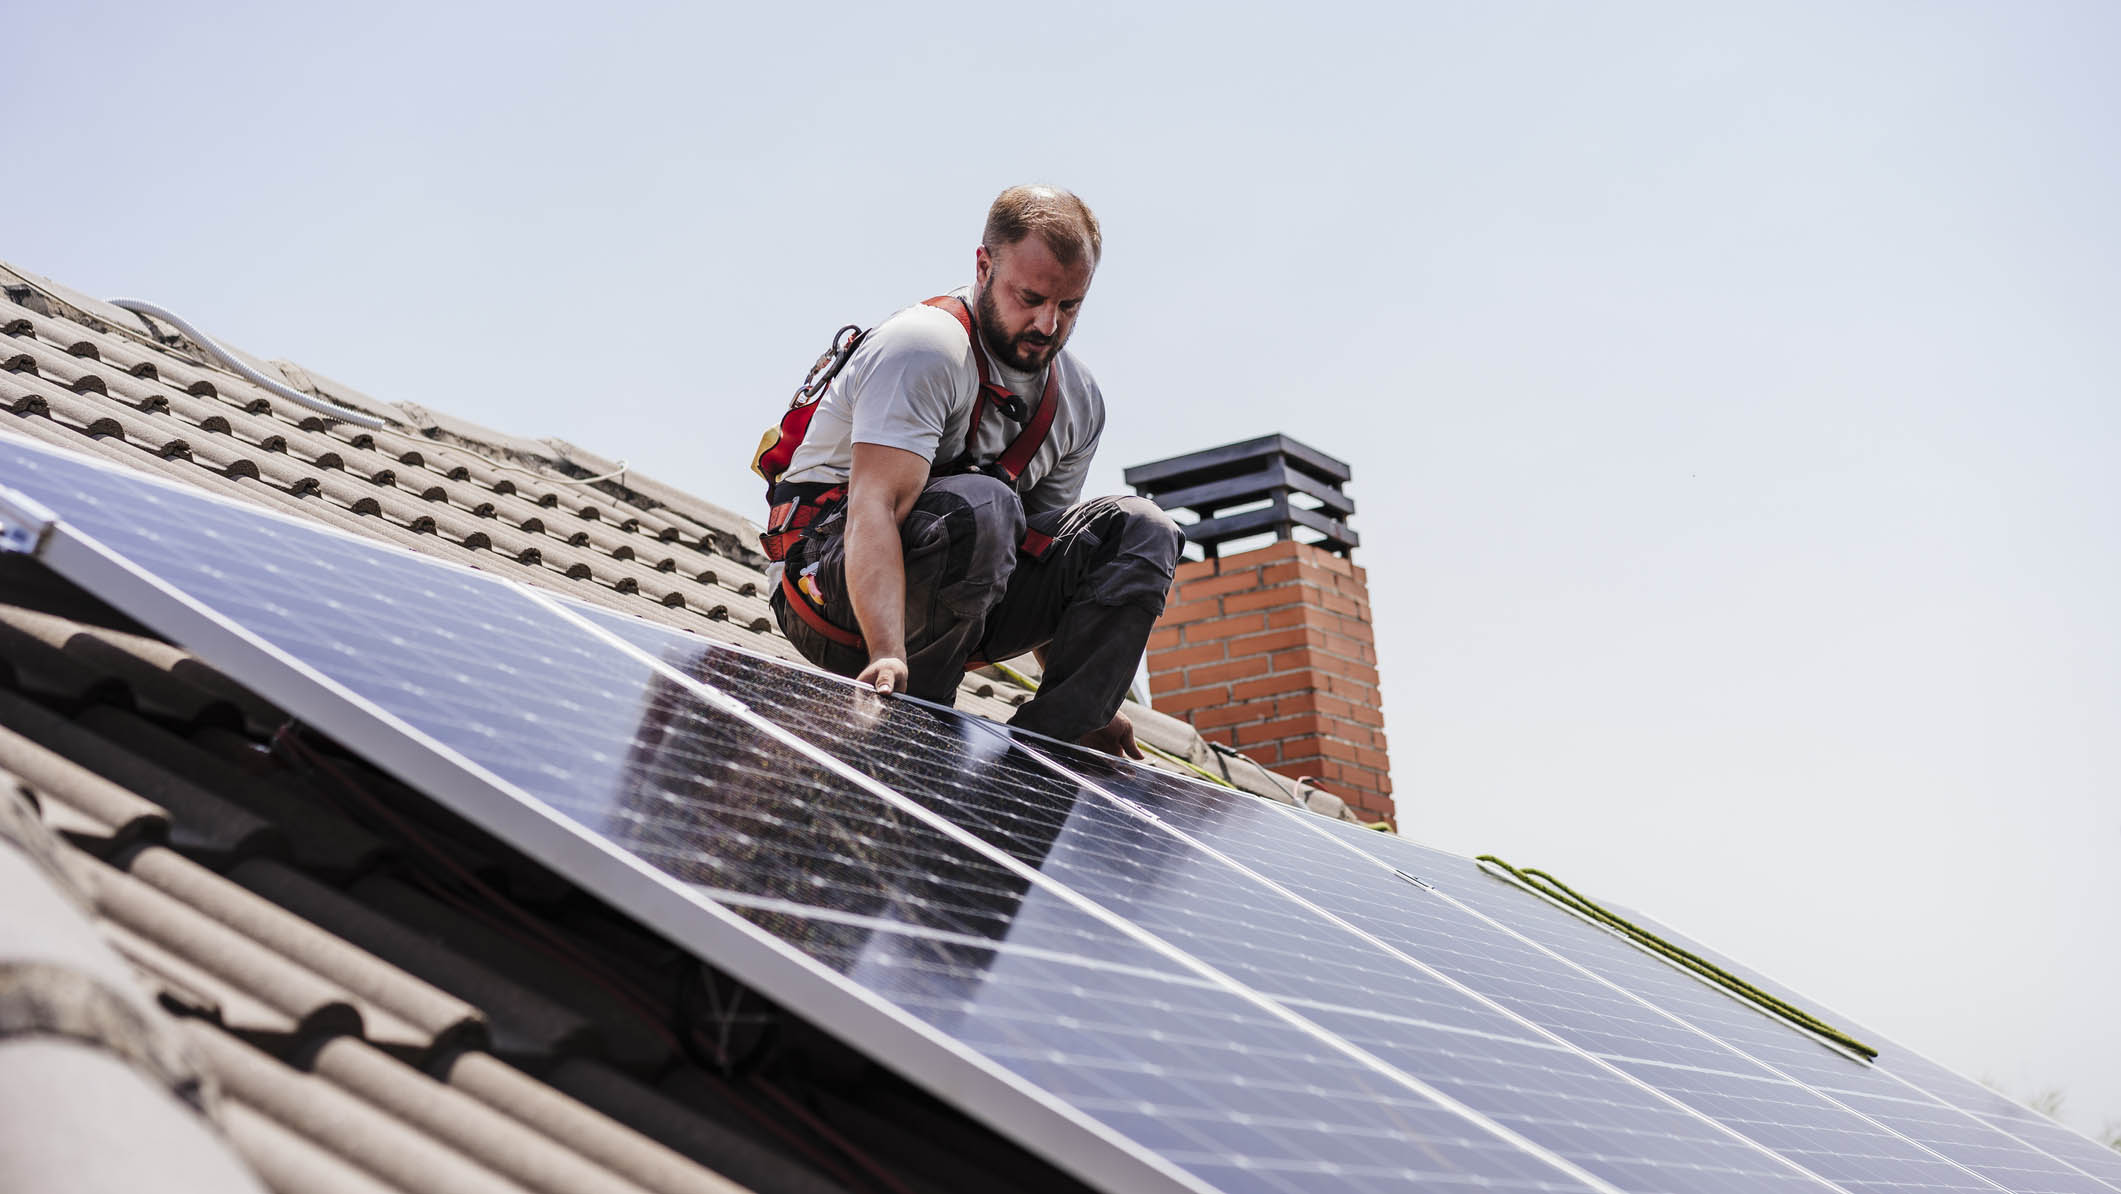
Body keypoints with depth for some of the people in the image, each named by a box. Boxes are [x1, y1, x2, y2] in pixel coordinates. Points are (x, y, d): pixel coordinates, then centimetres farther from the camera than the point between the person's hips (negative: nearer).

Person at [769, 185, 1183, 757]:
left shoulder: (1079, 401, 6)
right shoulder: (925, 348, -18)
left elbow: (1050, 561, 12)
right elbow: (875, 508, -31)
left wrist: (1086, 699, 4)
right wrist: (889, 656, -46)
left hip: (962, 594, 7)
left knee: (1140, 529, -9)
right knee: (979, 504, -37)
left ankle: (1041, 739, -20)